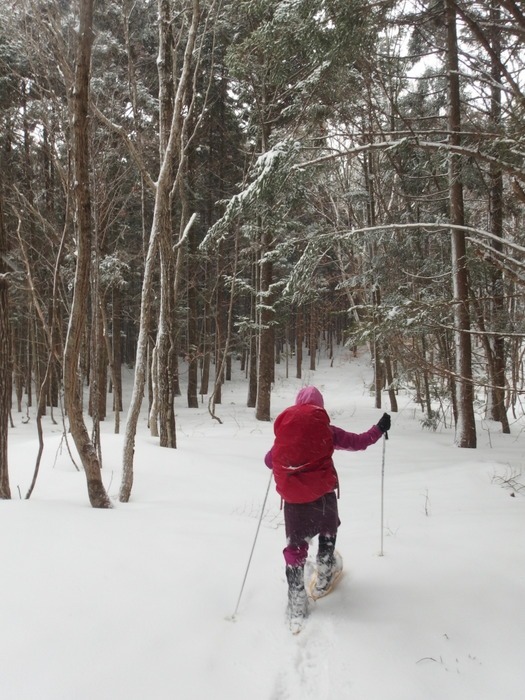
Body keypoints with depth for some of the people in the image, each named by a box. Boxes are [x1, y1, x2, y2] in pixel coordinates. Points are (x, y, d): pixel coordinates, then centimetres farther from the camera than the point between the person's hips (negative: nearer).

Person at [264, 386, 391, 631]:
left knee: (296, 546, 10)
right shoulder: (324, 428, -4)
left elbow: (269, 460, 15)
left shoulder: (283, 428, 4)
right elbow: (357, 442, 2)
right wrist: (379, 429, 18)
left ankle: (296, 605, 8)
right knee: (328, 531, 26)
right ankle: (324, 577, 38)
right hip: (322, 494, -2)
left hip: (293, 499, 2)